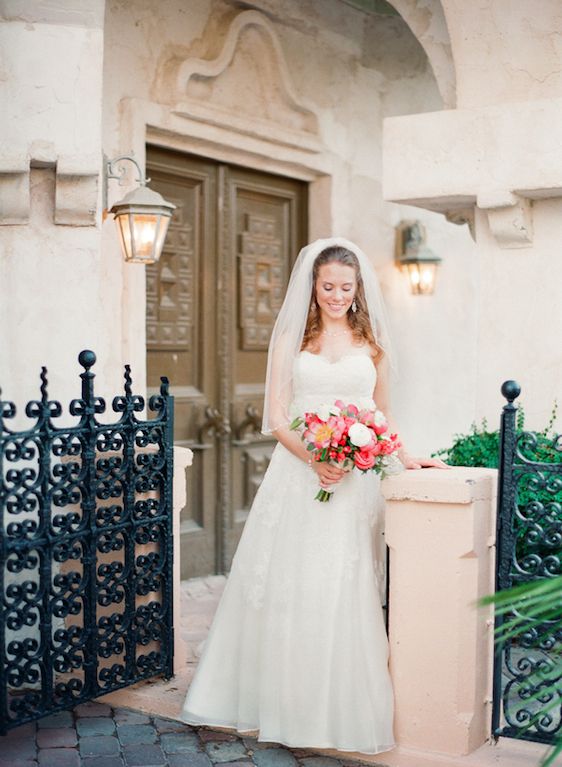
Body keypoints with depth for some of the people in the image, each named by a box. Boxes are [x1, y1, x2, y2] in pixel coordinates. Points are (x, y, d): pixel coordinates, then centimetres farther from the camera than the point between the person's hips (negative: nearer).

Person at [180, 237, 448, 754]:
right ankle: (280, 700, 17)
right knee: (286, 585, 3)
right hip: (296, 474, 0)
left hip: (355, 478, 0)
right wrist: (314, 458, -15)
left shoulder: (372, 340, 10)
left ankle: (342, 709, 13)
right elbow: (276, 417, 0)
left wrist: (407, 458, 5)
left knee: (344, 590, 1)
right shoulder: (292, 338, 6)